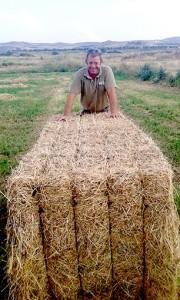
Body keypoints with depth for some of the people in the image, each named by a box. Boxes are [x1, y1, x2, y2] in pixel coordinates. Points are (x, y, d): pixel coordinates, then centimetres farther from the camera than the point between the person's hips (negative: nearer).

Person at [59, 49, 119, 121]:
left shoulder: (107, 70, -17)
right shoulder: (80, 74, -16)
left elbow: (111, 91, -24)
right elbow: (72, 94, -21)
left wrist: (114, 111, -33)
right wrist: (66, 115, -27)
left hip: (105, 110, 0)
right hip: (87, 111, 1)